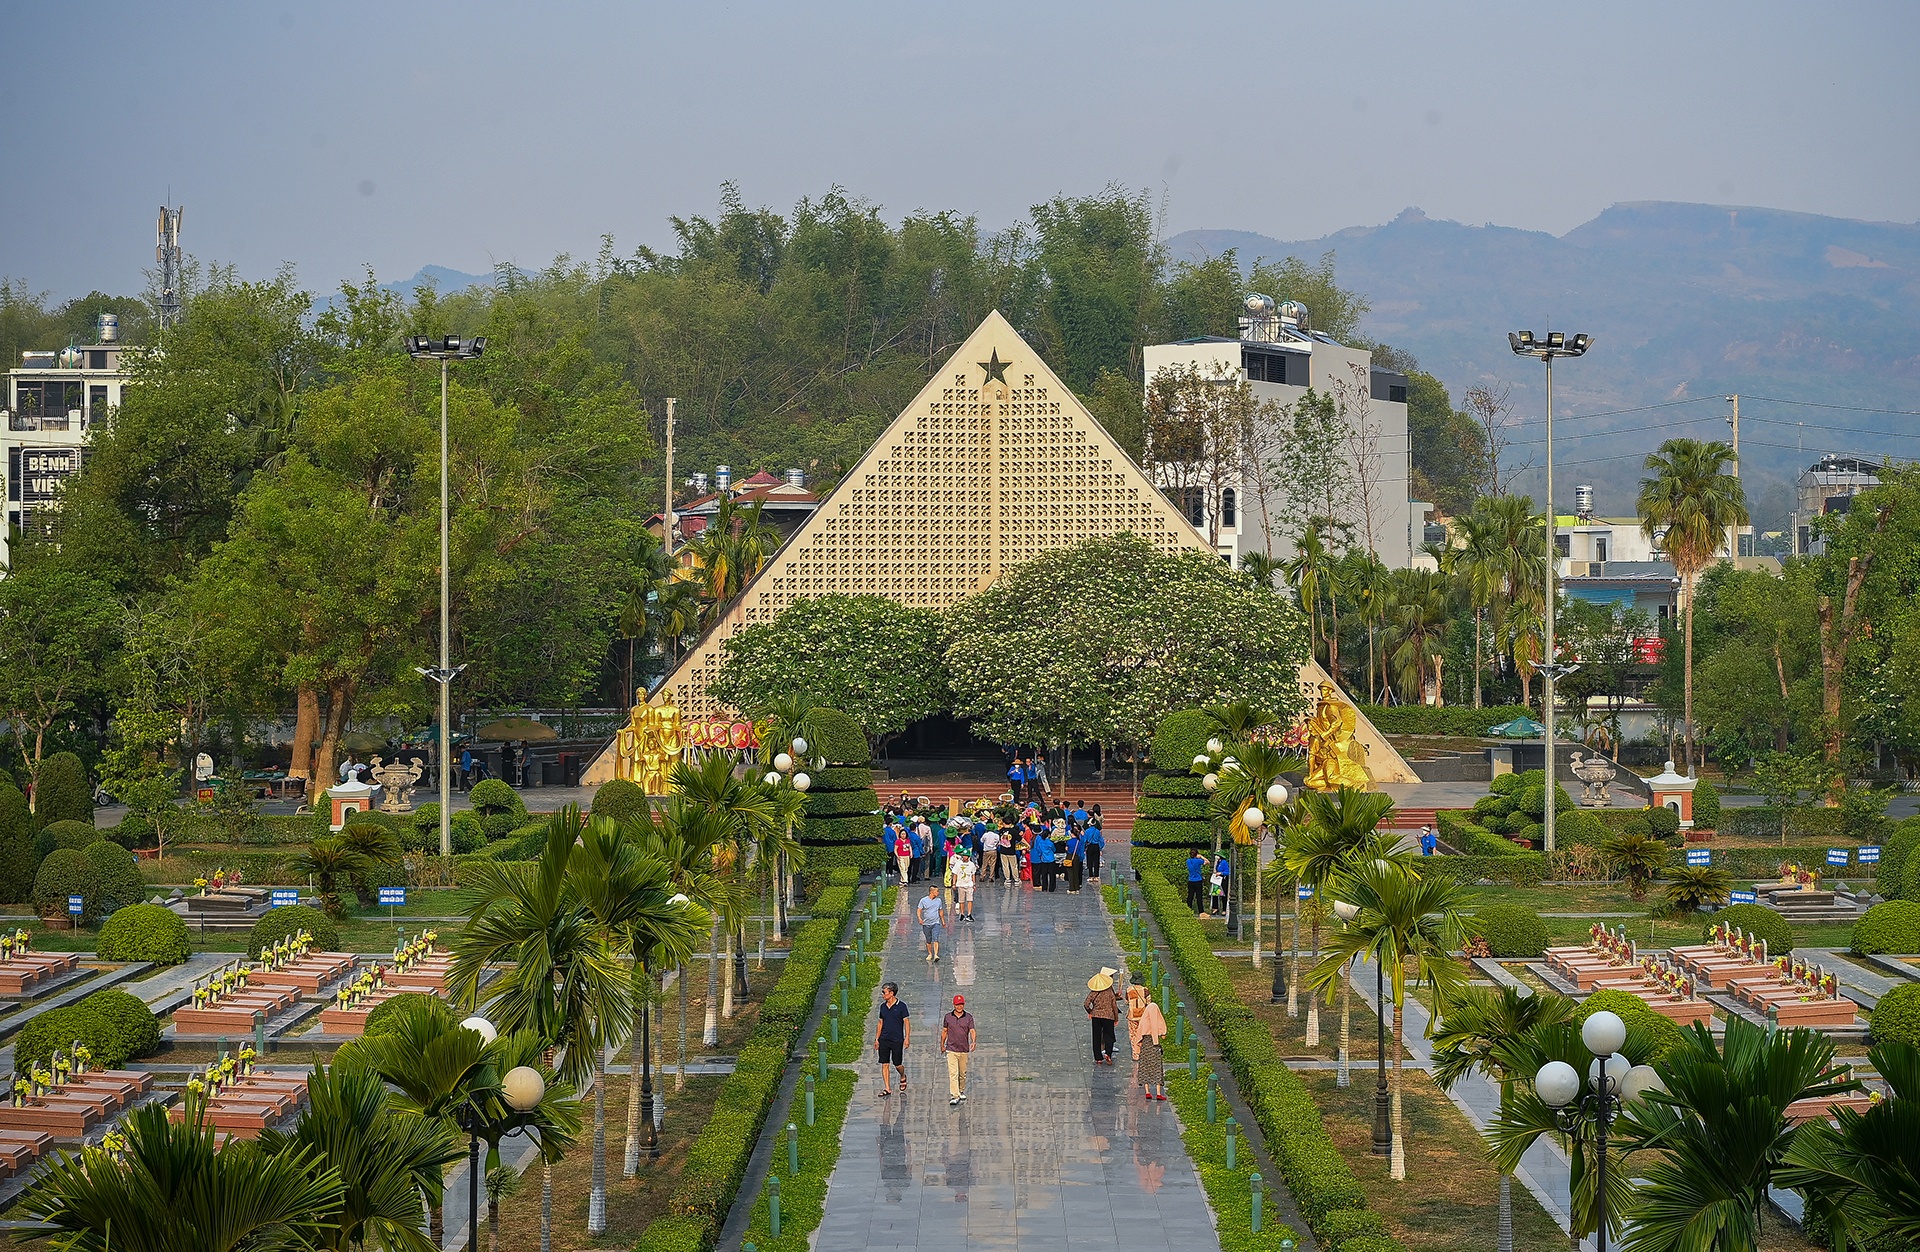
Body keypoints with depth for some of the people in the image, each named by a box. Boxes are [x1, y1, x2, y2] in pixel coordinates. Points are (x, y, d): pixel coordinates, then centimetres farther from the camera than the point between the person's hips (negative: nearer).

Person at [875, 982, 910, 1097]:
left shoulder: (901, 1006, -6)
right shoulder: (883, 1006, 8)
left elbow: (907, 1023, -4)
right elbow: (880, 1023, 15)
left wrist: (907, 1038, -12)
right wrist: (876, 1039, 11)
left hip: (897, 1040, -4)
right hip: (884, 1040, 4)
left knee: (898, 1065, 1)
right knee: (884, 1064, -1)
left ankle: (903, 1077, 34)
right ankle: (887, 1089, 3)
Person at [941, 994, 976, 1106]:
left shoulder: (968, 1017, 0)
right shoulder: (948, 1017, 2)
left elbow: (972, 1031, -6)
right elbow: (944, 1031, 13)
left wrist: (973, 1042, -24)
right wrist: (942, 1045, 16)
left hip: (964, 1050, 1)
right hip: (951, 1050, -1)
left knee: (963, 1073, 13)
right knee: (953, 1074, -12)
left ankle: (961, 1091, 36)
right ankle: (954, 1096, -16)